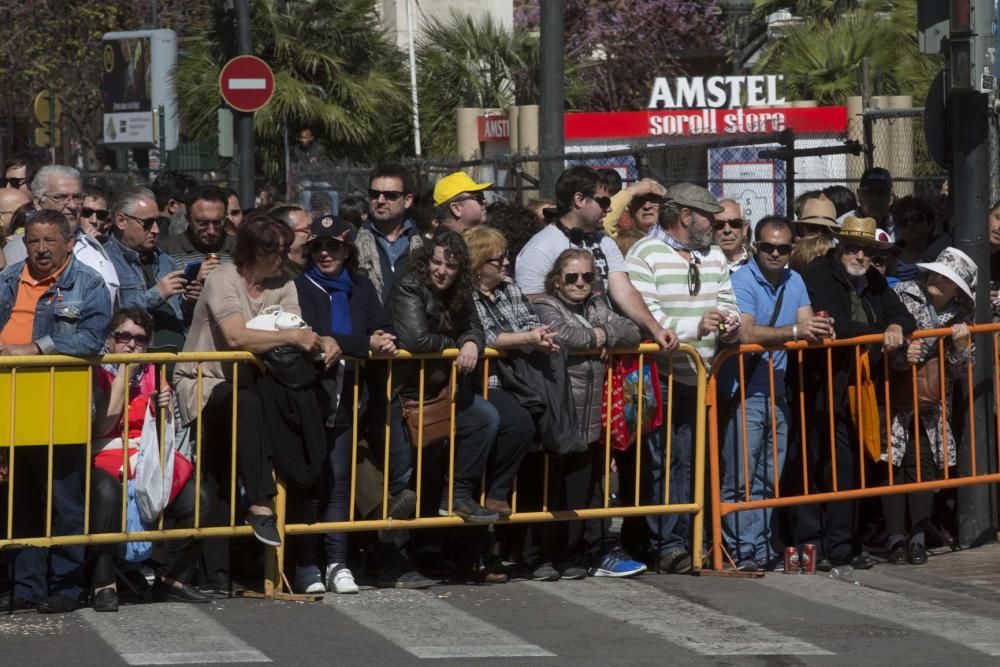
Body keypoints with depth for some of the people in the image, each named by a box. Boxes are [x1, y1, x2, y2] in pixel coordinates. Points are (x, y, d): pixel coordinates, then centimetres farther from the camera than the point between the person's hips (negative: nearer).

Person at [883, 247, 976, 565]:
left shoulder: (961, 316, 3)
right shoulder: (903, 295, -8)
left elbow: (958, 371, 6)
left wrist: (961, 346, -14)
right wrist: (901, 356, -26)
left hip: (930, 407, 3)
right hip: (895, 399, -3)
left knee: (924, 466, -1)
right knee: (894, 467, -5)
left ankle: (919, 538, 7)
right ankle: (896, 539, -1)